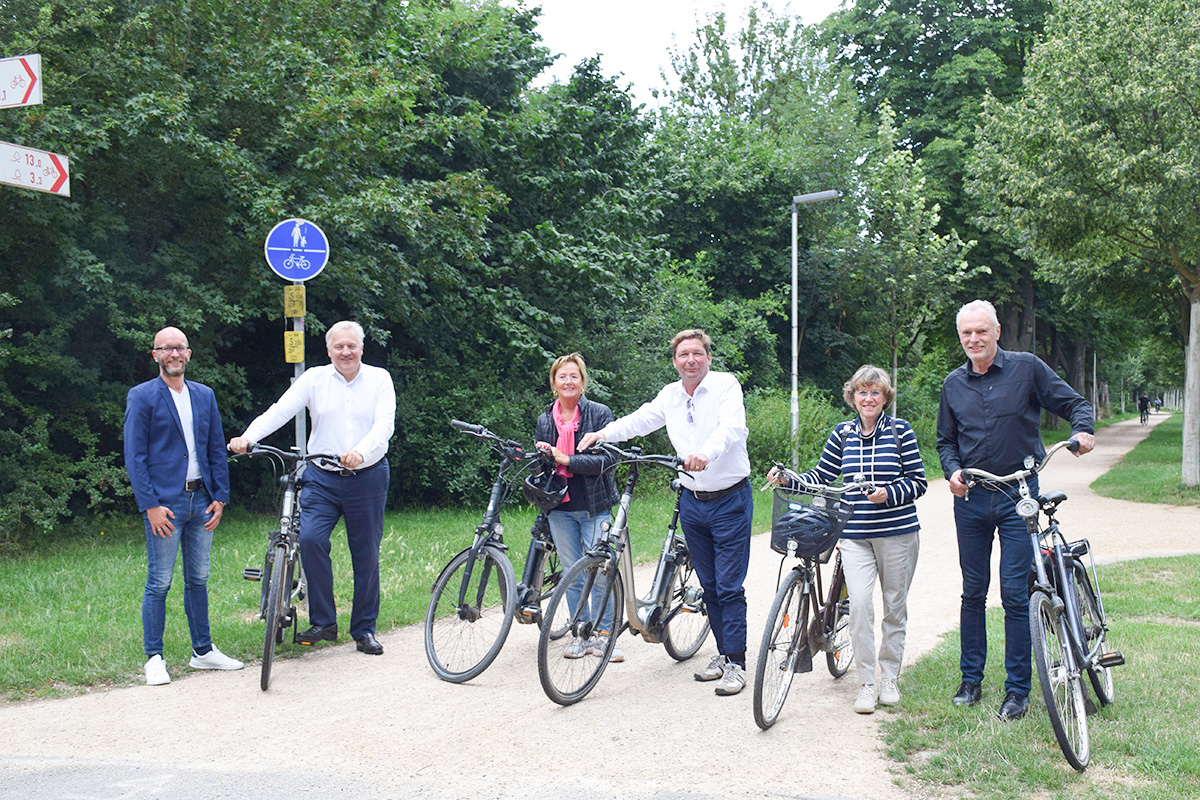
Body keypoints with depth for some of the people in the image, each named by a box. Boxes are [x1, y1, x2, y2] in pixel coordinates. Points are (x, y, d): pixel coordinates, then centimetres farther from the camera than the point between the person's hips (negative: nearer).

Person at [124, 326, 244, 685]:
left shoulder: (204, 395, 12)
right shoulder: (141, 397, -3)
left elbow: (217, 450, 15)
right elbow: (135, 457, -7)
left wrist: (220, 497, 6)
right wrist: (151, 505, -14)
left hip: (201, 500, 5)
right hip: (164, 501, -5)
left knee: (198, 580, 12)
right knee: (159, 583, -2)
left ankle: (202, 650, 22)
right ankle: (154, 659, 7)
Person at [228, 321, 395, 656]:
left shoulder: (379, 379, 3)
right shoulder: (314, 379, 5)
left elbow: (385, 423, -11)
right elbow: (280, 411, -6)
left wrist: (361, 452, -30)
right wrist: (247, 437, -23)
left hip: (367, 476, 0)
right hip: (322, 478, 1)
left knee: (366, 554, 4)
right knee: (310, 539, -19)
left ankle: (364, 629, 19)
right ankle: (323, 621, -6)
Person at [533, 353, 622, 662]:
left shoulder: (600, 413, -3)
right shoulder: (545, 419, 11)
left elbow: (608, 459, -12)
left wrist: (567, 460, -20)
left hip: (594, 506, -4)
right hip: (560, 507, 4)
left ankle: (602, 635, 10)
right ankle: (580, 634, 18)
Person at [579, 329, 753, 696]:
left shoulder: (726, 385, -10)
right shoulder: (671, 395, 8)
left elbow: (732, 427, -26)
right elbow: (640, 420, 12)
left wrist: (706, 452, -45)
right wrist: (604, 433, -6)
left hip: (730, 500, -6)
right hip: (692, 501, 6)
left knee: (729, 586, -5)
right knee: (708, 584, 12)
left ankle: (736, 663, 2)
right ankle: (723, 653, 24)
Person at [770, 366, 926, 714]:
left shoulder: (900, 430, -1)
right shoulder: (843, 434, 8)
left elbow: (918, 481, -1)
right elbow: (822, 475, 12)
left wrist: (888, 494, -18)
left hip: (898, 532, -1)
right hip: (856, 535, 1)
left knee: (895, 606, 8)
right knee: (859, 603, -14)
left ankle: (889, 678, 24)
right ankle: (867, 684, -4)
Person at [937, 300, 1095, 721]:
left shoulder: (1027, 367, -1)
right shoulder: (954, 384, 10)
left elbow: (1074, 402, 2)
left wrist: (1082, 430, -19)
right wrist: (953, 470, -2)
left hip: (1018, 496, -3)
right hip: (971, 499, 3)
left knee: (1015, 592, -5)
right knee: (973, 591, 9)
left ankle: (1017, 689, 4)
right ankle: (971, 679, 21)